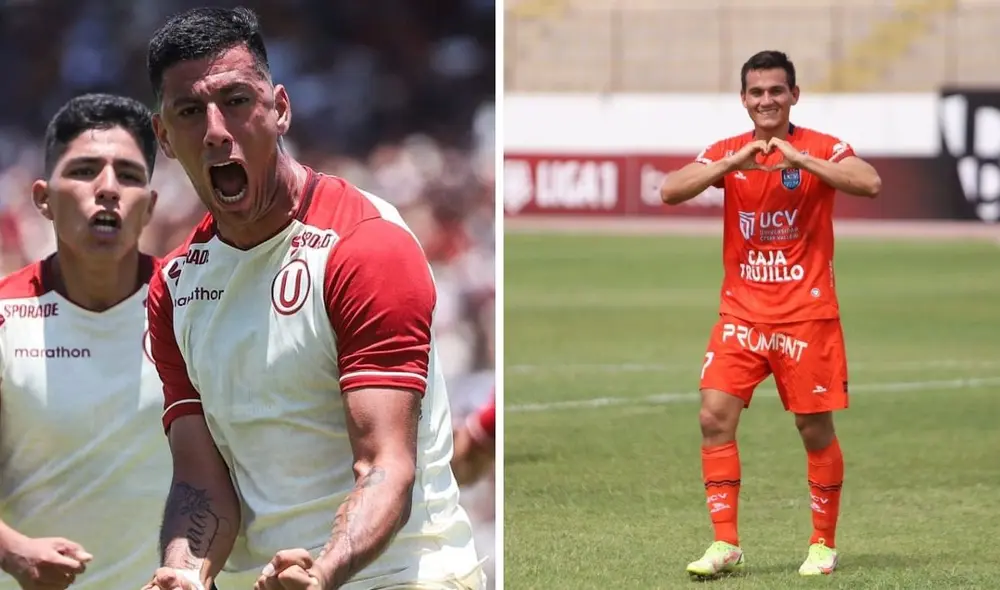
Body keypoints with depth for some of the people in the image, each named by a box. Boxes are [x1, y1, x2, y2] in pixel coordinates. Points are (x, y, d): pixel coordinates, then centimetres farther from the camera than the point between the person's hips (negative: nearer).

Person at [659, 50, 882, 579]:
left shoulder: (822, 148, -4)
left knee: (815, 427, 1)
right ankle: (725, 543, -2)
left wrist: (799, 160, -29)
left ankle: (823, 545, 15)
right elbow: (669, 192, -10)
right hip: (741, 312, 3)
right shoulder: (726, 153, 5)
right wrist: (732, 164, -23)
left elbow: (871, 184, -22)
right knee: (714, 416, -8)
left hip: (807, 314, -3)